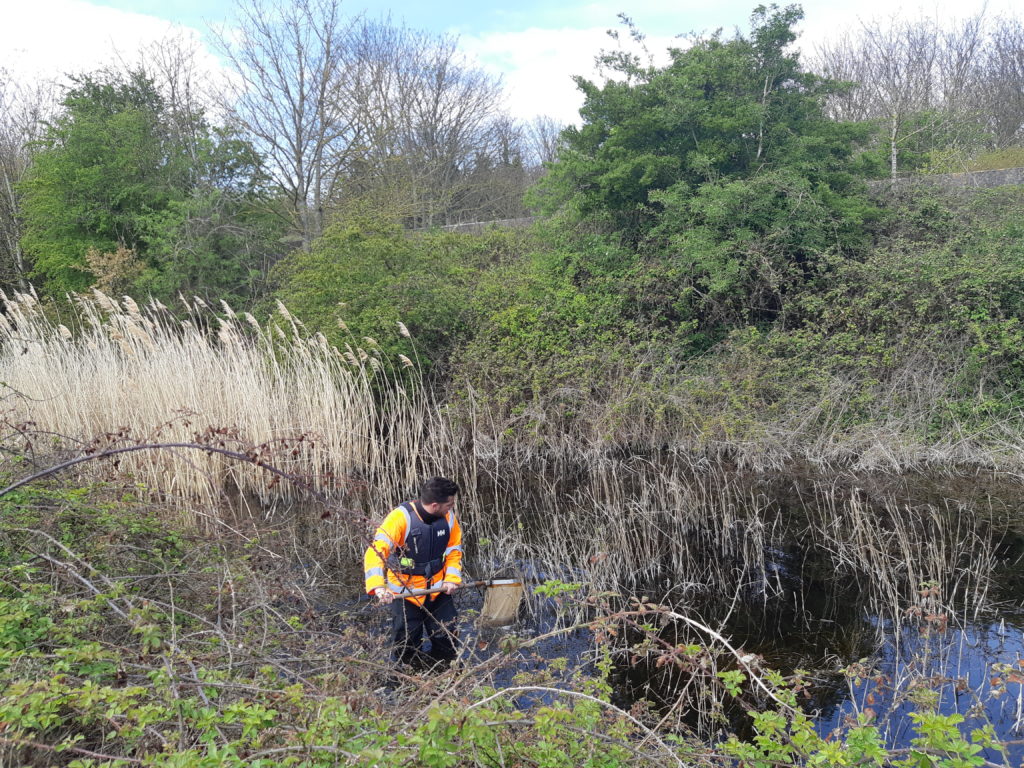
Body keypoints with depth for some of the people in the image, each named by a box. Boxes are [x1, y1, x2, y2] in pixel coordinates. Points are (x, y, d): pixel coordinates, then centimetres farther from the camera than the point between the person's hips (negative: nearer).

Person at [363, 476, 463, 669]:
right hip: (405, 592, -4)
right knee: (406, 646, 7)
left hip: (438, 589, 4)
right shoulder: (401, 517, -25)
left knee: (448, 640, 8)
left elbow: (454, 548, 7)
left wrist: (452, 578, -7)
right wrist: (378, 586, -45)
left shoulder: (448, 517, -8)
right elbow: (376, 552, -32)